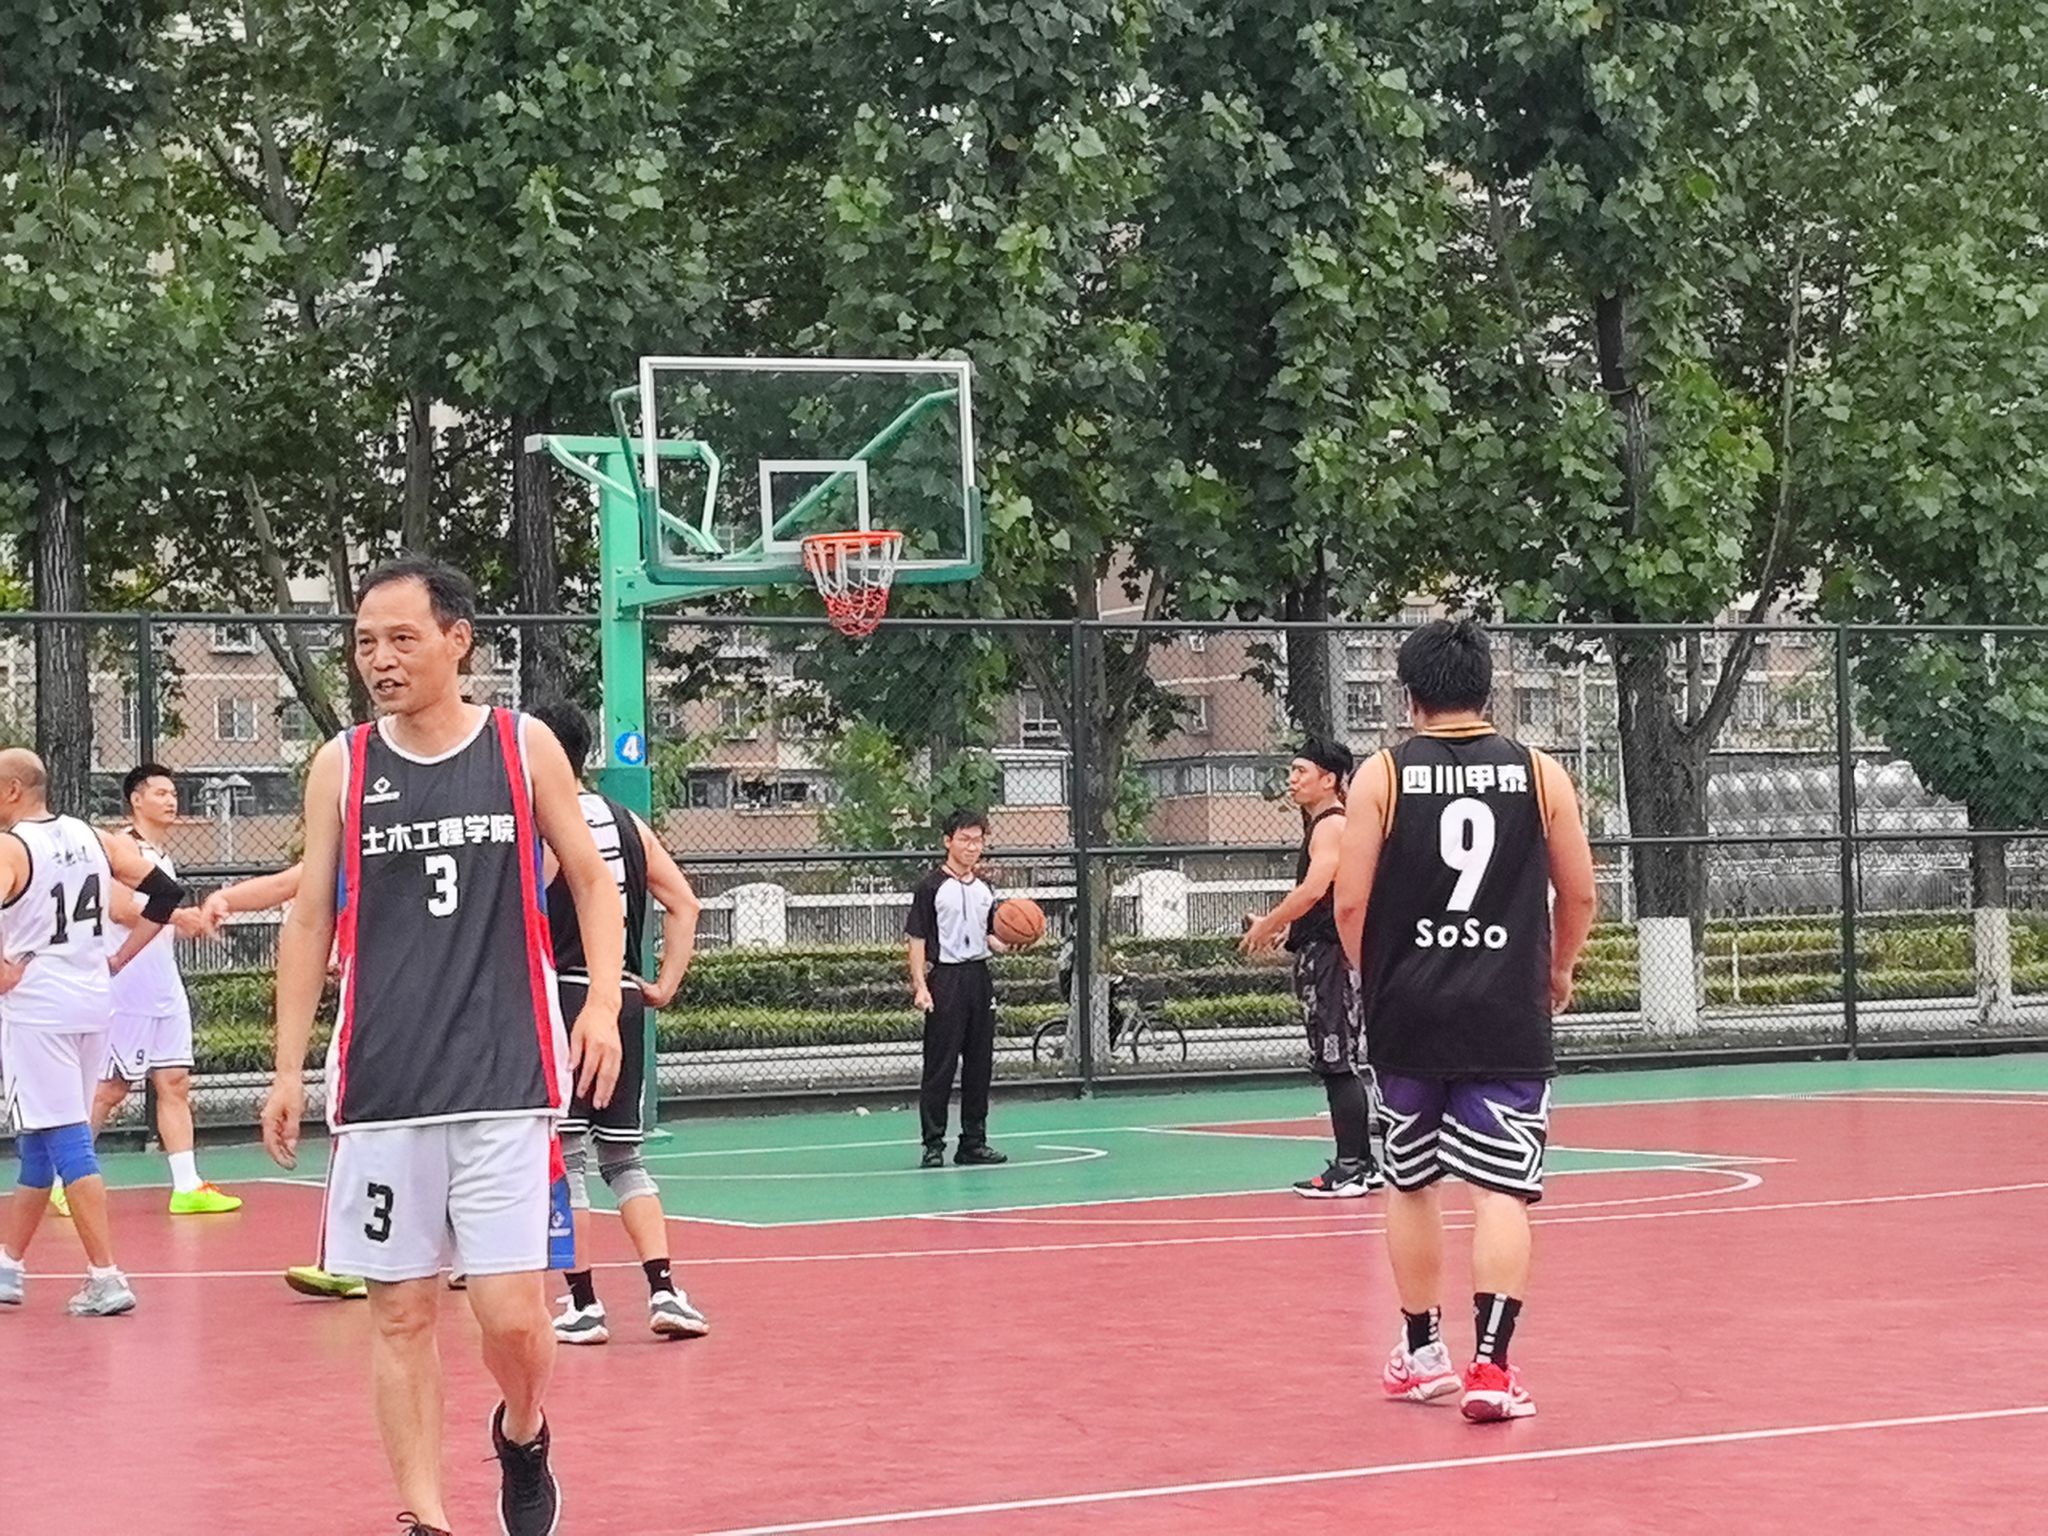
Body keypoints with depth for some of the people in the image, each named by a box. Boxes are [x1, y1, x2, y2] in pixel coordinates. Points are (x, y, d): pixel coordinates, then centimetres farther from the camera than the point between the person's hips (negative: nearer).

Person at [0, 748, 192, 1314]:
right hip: (93, 1004, 7)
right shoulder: (93, 839, 9)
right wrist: (118, 958, 13)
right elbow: (166, 894, 11)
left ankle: (105, 1279, -12)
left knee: (66, 1144, -7)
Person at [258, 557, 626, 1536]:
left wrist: (603, 1004, -4)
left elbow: (591, 881, 9)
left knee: (511, 1314, -6)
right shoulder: (341, 767, 4)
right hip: (382, 1081, 1)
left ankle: (521, 1437, 25)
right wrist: (289, 1070, 5)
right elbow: (309, 921, 8)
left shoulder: (524, 748, 2)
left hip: (507, 1075, -1)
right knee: (400, 1312, 2)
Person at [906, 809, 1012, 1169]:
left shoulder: (985, 889, 14)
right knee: (940, 1066, -6)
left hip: (979, 976, 6)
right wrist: (920, 985, -15)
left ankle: (973, 1142, 15)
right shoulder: (931, 887, -5)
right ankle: (933, 1144, -1)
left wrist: (1006, 946, -2)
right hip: (945, 978, -6)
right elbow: (917, 939, -6)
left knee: (980, 1064, 8)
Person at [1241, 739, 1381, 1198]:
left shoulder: (1333, 824, -12)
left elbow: (1314, 889, -24)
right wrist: (1286, 927, 15)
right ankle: (1360, 1164, 17)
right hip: (1318, 953, 11)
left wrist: (1267, 925, -14)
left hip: (1331, 953, -11)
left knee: (1338, 1064, -9)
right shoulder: (1319, 824, 19)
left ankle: (1351, 1168, -7)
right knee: (1337, 1066, 13)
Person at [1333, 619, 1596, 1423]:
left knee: (1411, 1184, 16)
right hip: (1508, 1018, -1)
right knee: (1501, 1190, -2)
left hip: (1408, 1015, 1)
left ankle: (1421, 1355, 26)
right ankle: (1489, 1367, -12)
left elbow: (1350, 904, -5)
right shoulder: (1539, 774, 1)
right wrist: (1558, 971, 24)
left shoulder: (1382, 776, -2)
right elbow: (1580, 894, 6)